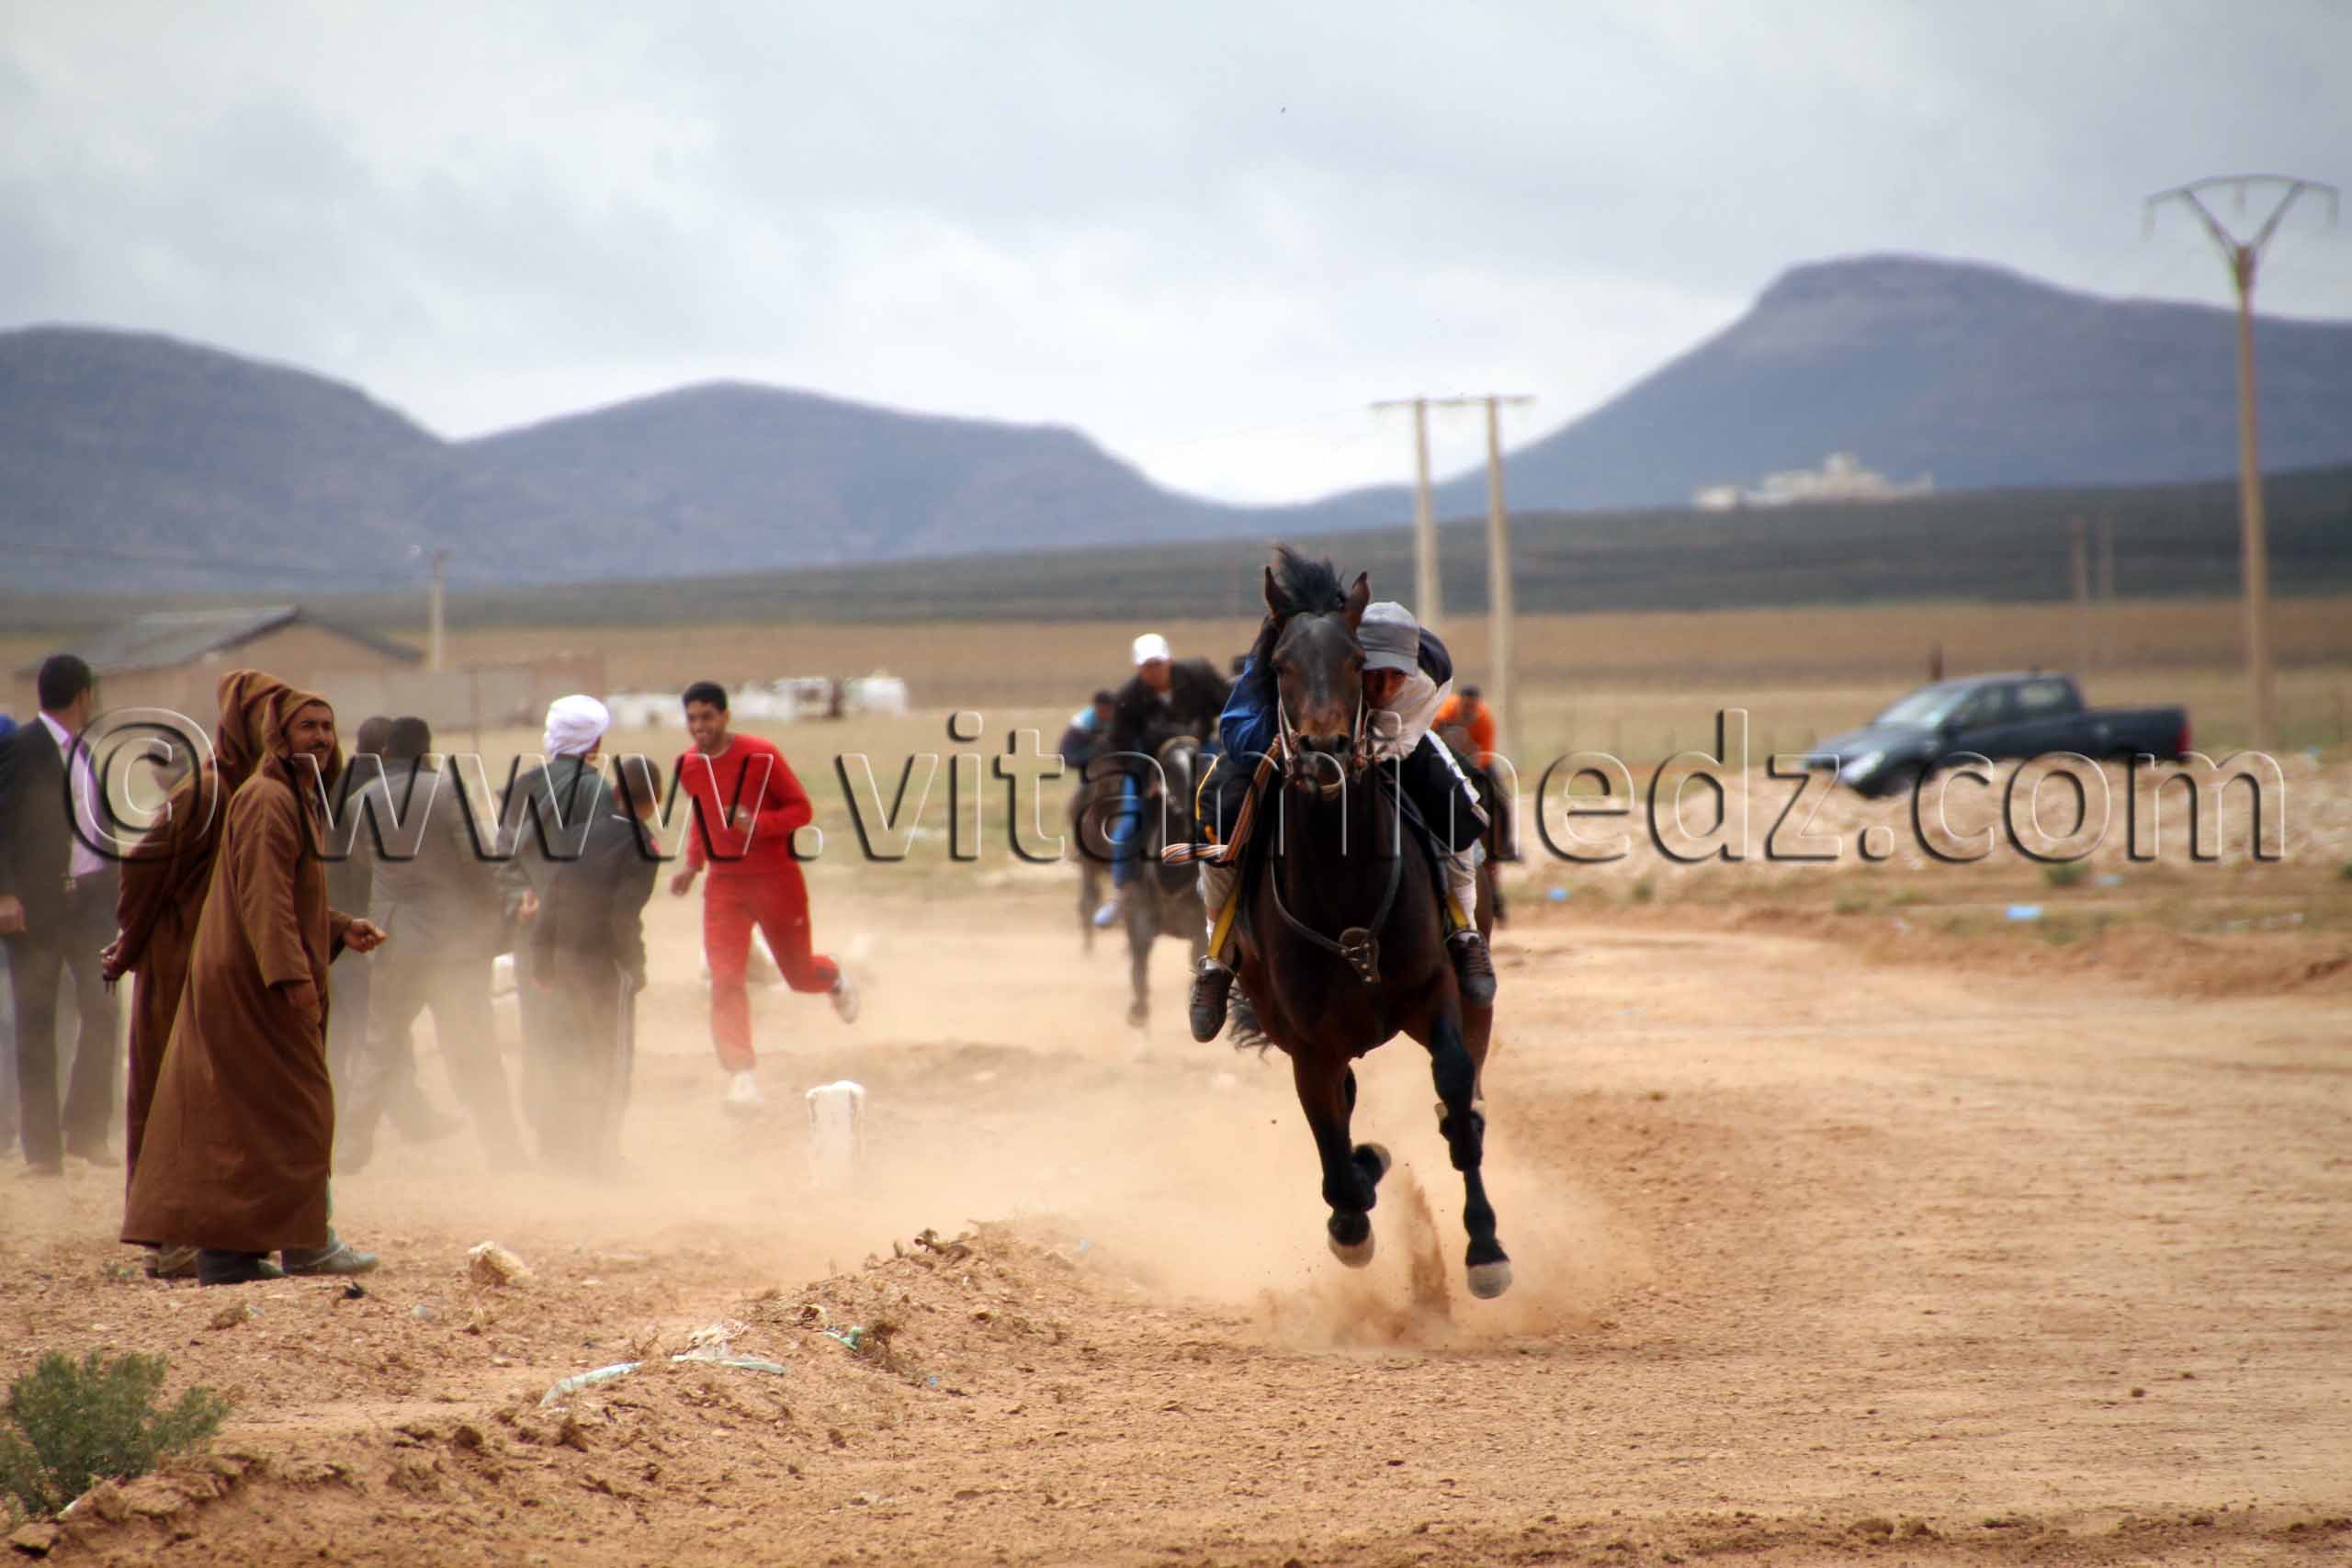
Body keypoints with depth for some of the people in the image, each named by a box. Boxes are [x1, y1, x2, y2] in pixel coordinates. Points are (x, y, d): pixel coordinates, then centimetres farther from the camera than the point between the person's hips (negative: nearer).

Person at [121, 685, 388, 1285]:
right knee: (293, 1105, -4)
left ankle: (225, 1256, 9)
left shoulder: (298, 801, 18)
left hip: (240, 979, 10)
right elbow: (264, 896, -23)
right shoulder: (268, 802, -15)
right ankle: (304, 1242, 2)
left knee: (231, 1115, 8)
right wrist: (292, 975, -27)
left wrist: (342, 928, 12)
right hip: (254, 981, -10)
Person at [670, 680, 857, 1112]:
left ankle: (834, 979, 50)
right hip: (724, 886, 3)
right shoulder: (689, 768, 1)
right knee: (725, 980, -13)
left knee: (799, 974, 11)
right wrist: (692, 865, 8)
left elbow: (802, 808, -11)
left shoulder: (761, 756, -15)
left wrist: (758, 823, -27)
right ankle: (741, 1078, -14)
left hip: (777, 880, -3)